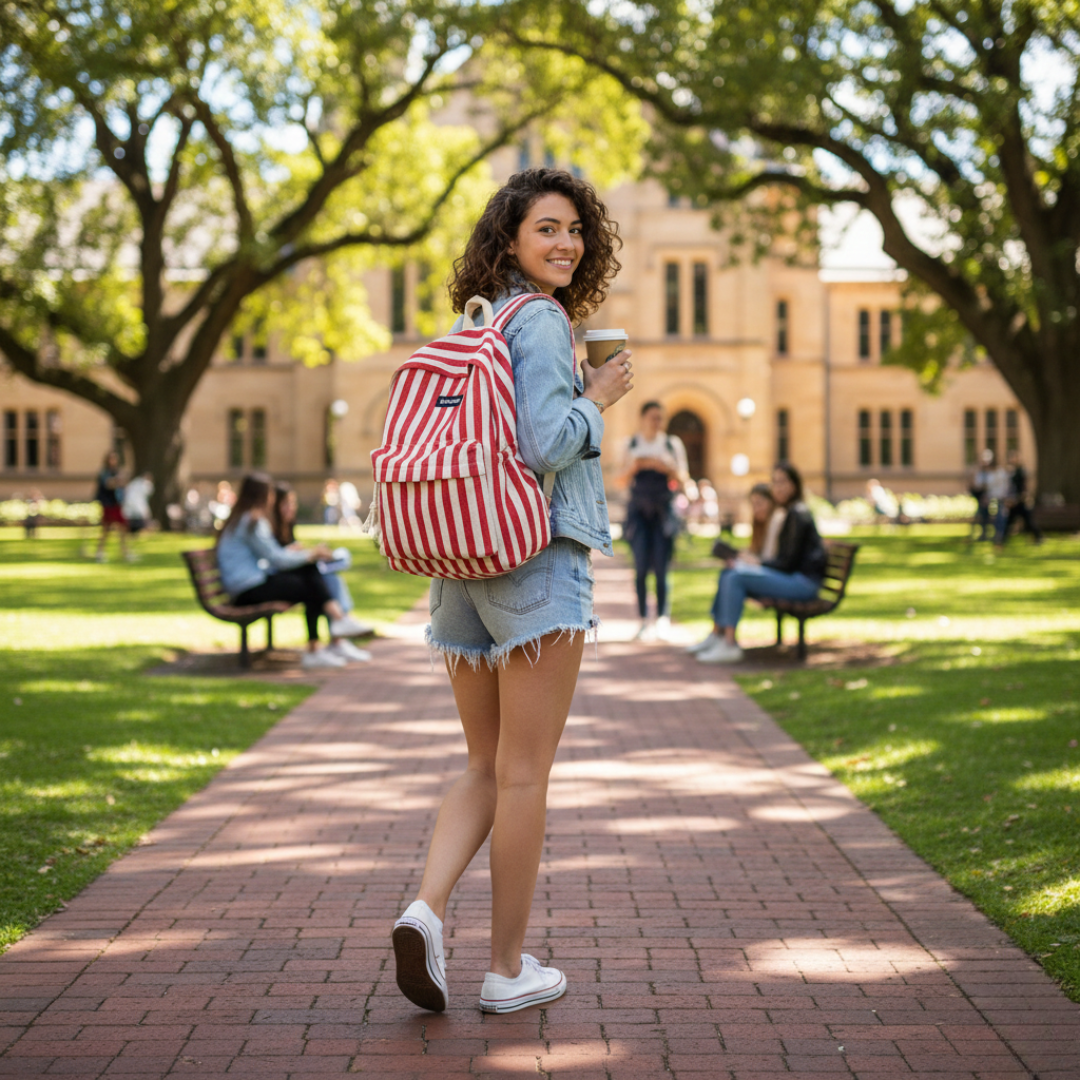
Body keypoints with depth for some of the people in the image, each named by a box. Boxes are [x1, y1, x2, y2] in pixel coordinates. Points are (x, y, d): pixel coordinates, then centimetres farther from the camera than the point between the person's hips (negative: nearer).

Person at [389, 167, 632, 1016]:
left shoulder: (468, 328, 15)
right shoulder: (541, 321, -10)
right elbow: (544, 445, -19)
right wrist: (599, 397, -5)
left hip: (465, 564, 7)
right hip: (538, 562, -7)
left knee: (488, 768, 15)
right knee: (524, 772, 1)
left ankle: (426, 908, -5)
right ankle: (509, 968, 9)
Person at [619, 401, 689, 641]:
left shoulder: (673, 444, 10)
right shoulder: (632, 445, 12)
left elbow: (683, 479, 8)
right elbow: (622, 479, 11)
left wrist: (669, 469, -12)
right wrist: (634, 466, -9)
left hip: (664, 510, 0)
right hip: (639, 509, 0)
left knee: (661, 567, -9)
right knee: (641, 567, -8)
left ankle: (663, 620, -6)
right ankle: (644, 620, -4)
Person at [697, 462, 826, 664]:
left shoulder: (798, 515, -13)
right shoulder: (791, 512, 17)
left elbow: (788, 563, -16)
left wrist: (758, 562, -7)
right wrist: (758, 559, 5)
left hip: (803, 582, -10)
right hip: (794, 578, 10)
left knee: (736, 577, -22)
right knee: (727, 573, 3)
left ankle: (729, 645, -22)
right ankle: (718, 636, 2)